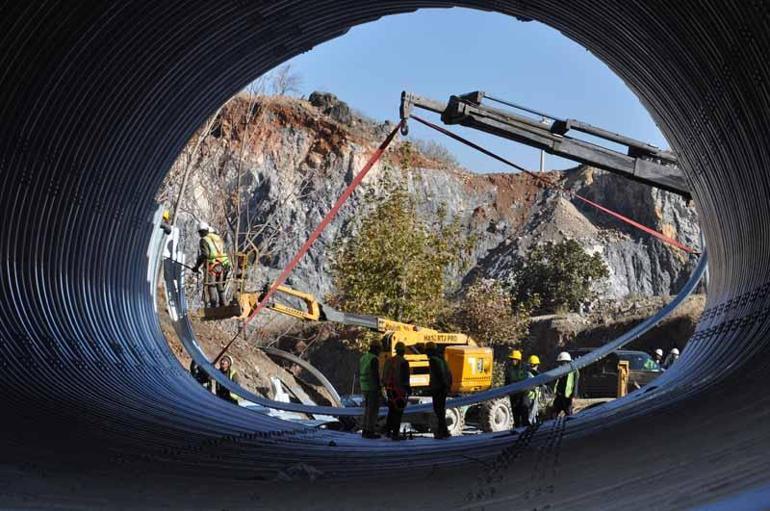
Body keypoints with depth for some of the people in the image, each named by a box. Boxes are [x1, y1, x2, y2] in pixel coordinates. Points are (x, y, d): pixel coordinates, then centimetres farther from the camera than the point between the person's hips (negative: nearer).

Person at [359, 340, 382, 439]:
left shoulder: (363, 358, 12)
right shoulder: (374, 359, -16)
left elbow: (360, 374, 16)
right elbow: (376, 375, -20)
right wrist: (380, 389, -15)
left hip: (364, 387, 8)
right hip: (373, 388, -8)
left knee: (368, 409, 14)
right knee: (373, 410, -3)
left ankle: (365, 431, 15)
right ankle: (370, 432, -2)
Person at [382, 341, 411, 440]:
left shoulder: (389, 361, 7)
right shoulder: (403, 362, -14)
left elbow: (384, 376, 11)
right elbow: (405, 377, -18)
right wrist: (408, 388, -8)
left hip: (389, 388, 7)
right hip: (400, 389, -7)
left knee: (391, 410, 20)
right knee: (398, 412, -2)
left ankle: (388, 431, 23)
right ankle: (395, 434, -3)